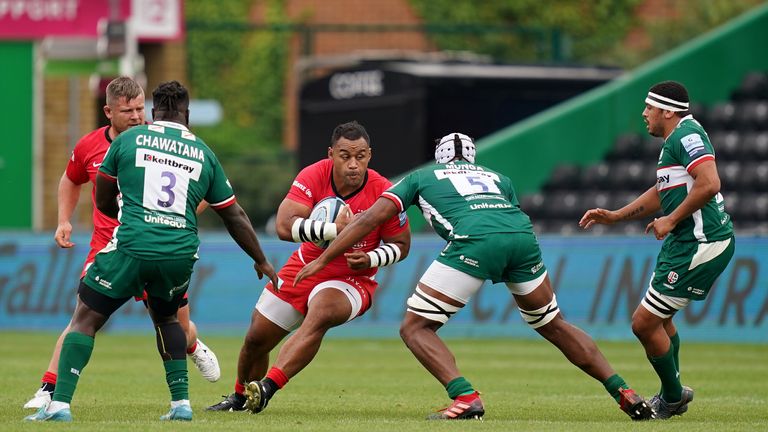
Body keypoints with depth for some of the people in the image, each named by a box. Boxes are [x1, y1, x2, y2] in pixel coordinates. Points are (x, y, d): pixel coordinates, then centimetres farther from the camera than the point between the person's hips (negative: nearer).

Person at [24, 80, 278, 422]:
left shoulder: (128, 139, 8)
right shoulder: (203, 153, 14)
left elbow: (103, 202, 18)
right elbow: (235, 218, 20)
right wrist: (261, 262, 32)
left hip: (131, 248, -3)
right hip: (181, 252, 3)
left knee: (85, 319, 5)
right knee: (166, 317, 29)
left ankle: (60, 403, -7)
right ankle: (181, 403, 20)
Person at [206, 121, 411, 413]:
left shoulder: (383, 193, -19)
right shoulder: (314, 177, -18)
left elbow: (400, 245, -4)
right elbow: (285, 227, -30)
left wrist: (370, 259, -25)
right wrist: (335, 229, -40)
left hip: (351, 279, -3)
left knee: (319, 317, -37)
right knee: (256, 339, 11)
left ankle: (267, 387, -42)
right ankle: (239, 398, 40)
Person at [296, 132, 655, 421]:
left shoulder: (422, 176, 29)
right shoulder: (498, 179, 37)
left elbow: (370, 218, 22)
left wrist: (322, 260, 26)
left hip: (476, 240, -4)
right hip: (523, 235, 4)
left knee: (415, 328, 5)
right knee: (553, 325, 25)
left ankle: (466, 398, -15)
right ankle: (625, 393, 19)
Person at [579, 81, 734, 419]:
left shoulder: (687, 135, -16)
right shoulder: (676, 140, 17)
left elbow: (709, 184, -29)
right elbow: (662, 193, 28)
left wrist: (671, 220, -21)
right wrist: (615, 216, 23)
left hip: (700, 246, -11)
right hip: (686, 242, 11)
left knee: (644, 322, -6)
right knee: (659, 317, 24)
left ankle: (673, 397, 10)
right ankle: (671, 394, 34)